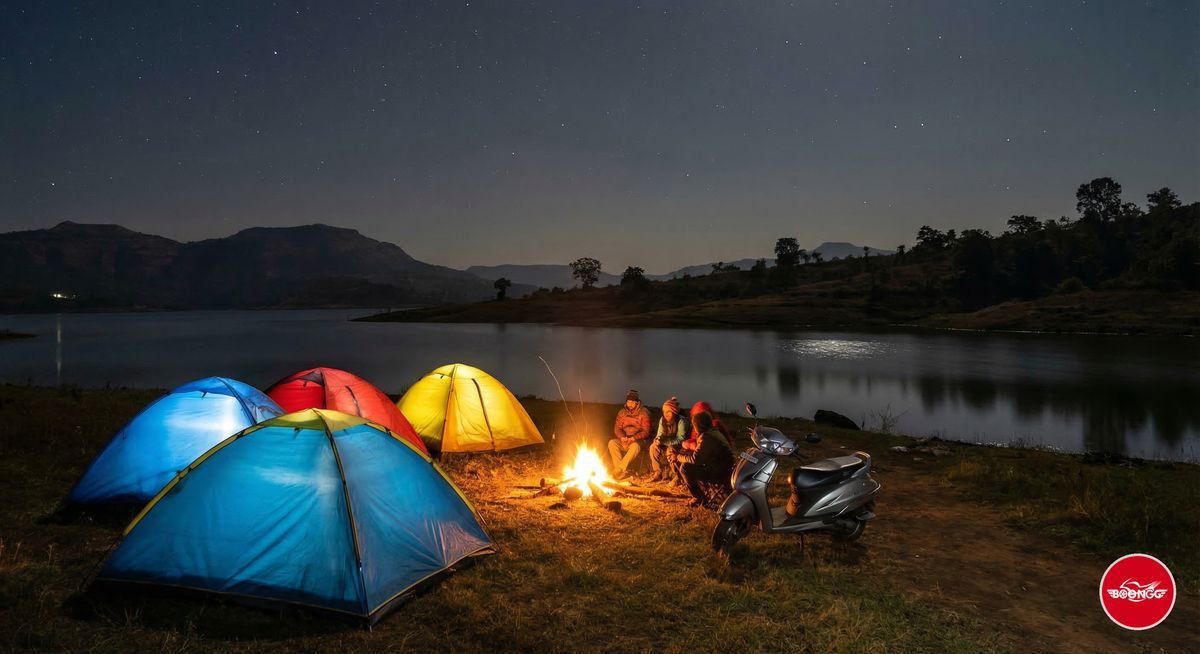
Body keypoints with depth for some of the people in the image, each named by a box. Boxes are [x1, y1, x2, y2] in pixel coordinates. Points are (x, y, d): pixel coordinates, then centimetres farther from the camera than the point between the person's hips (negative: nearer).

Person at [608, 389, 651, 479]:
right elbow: (617, 428, 7)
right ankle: (623, 471, -29)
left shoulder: (643, 413, -5)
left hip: (638, 440, -4)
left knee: (635, 446, -38)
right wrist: (622, 437, -15)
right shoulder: (622, 412, 8)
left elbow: (646, 431, -10)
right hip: (623, 440, 4)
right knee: (612, 443, -25)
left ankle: (618, 470, -34)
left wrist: (633, 438, -24)